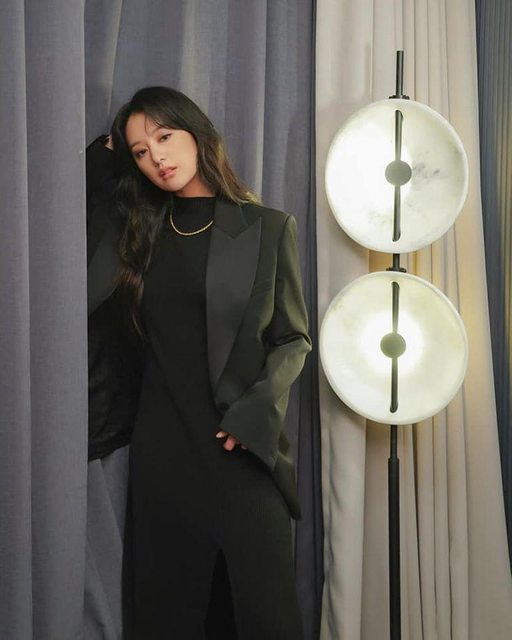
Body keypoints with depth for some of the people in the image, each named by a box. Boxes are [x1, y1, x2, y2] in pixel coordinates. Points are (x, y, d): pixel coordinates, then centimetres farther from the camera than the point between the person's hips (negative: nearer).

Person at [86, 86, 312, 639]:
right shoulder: (132, 230, 10)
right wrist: (101, 162, 3)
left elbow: (294, 338, 4)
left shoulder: (268, 228, 1)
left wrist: (256, 414, -13)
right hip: (161, 444, 3)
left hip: (243, 446, -2)